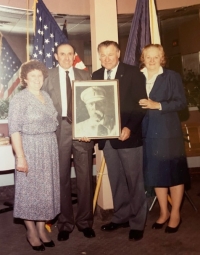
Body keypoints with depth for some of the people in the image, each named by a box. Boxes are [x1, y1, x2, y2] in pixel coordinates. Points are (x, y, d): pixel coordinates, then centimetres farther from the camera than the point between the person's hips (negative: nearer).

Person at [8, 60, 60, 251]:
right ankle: (31, 231, 22)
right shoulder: (19, 99, -9)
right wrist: (20, 156, -20)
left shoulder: (46, 97, 10)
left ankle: (41, 229, 27)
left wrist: (52, 148, 7)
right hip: (30, 149, -6)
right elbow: (14, 130, -14)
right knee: (30, 189, 5)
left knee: (46, 189, 12)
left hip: (49, 149, 6)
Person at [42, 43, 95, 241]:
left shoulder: (85, 75, 10)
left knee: (85, 177, 7)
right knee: (62, 178, 7)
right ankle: (65, 222, 23)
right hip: (59, 131, -1)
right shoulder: (48, 76, 4)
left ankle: (85, 221, 23)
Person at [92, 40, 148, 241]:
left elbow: (140, 104, -8)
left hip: (127, 135, -4)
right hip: (106, 137, 5)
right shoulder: (96, 76, 12)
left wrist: (129, 128, -20)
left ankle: (137, 222, 18)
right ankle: (120, 217, 28)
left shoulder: (133, 73, -3)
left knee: (134, 180, 5)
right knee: (116, 180, 14)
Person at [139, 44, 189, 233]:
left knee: (174, 171, 4)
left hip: (168, 132, -3)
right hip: (148, 133, 3)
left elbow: (181, 102, -8)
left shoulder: (172, 76, -1)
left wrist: (158, 105, -17)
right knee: (155, 173, 10)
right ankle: (163, 212, 26)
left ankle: (175, 214, 20)